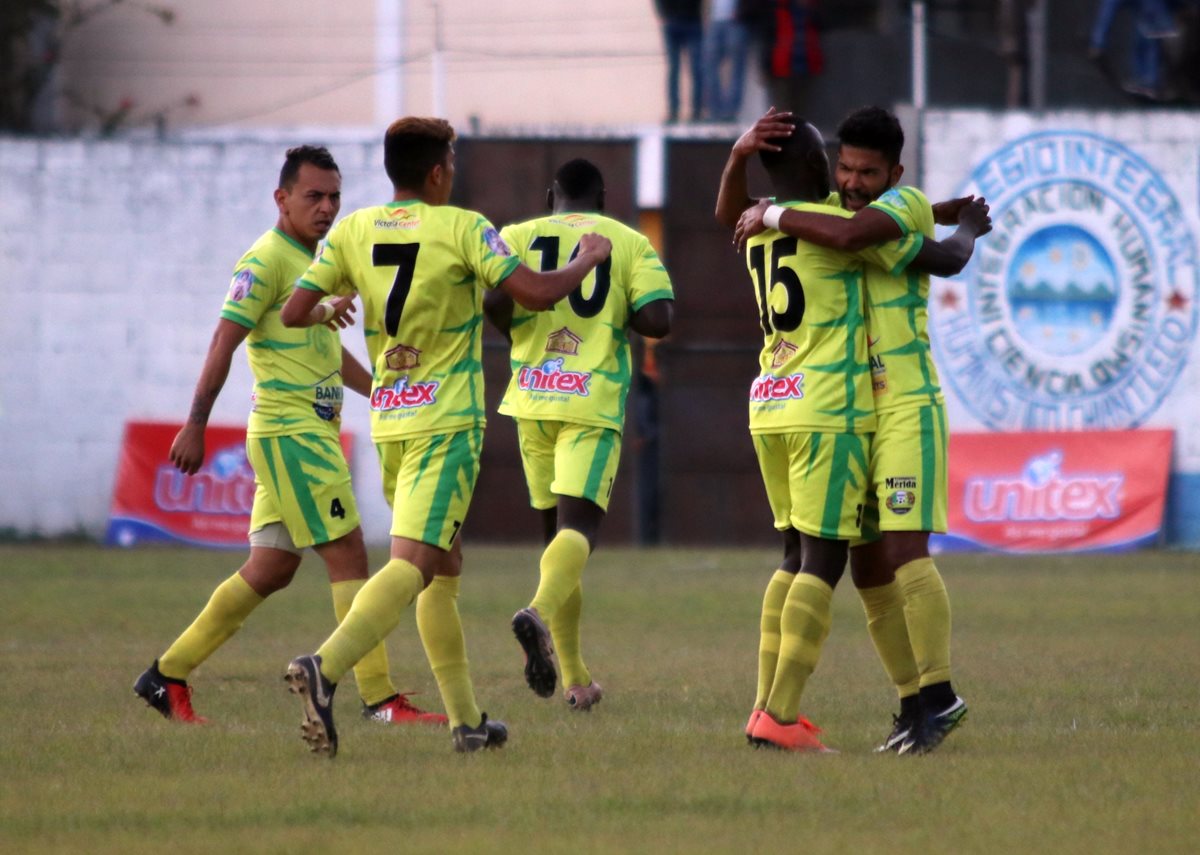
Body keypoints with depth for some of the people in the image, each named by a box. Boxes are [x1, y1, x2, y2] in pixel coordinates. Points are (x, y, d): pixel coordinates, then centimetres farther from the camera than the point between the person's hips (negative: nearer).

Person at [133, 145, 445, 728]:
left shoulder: (315, 263, 19)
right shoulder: (266, 260, -10)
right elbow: (224, 342, -15)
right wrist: (196, 425, -20)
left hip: (314, 434, 10)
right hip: (289, 433, -10)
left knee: (270, 570, 11)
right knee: (348, 555, -12)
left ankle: (167, 676, 17)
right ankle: (379, 698, -13)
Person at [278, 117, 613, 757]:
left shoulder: (353, 231, 4)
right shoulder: (462, 228, -8)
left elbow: (293, 312, 2)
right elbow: (536, 294, -14)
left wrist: (325, 312, 25)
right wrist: (586, 260, 5)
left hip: (388, 420, 6)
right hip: (447, 420, -6)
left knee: (445, 567, 18)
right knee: (412, 565, -15)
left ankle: (466, 719, 20)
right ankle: (324, 668, -37)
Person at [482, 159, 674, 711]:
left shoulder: (519, 237, 9)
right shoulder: (631, 244, 7)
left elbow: (492, 298, -11)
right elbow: (658, 320, -7)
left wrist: (514, 331, 10)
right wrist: (621, 316, 14)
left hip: (532, 400, 3)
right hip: (593, 402, -3)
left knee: (557, 529, 16)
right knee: (579, 526, -12)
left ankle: (575, 678, 16)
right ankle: (540, 612, -44)